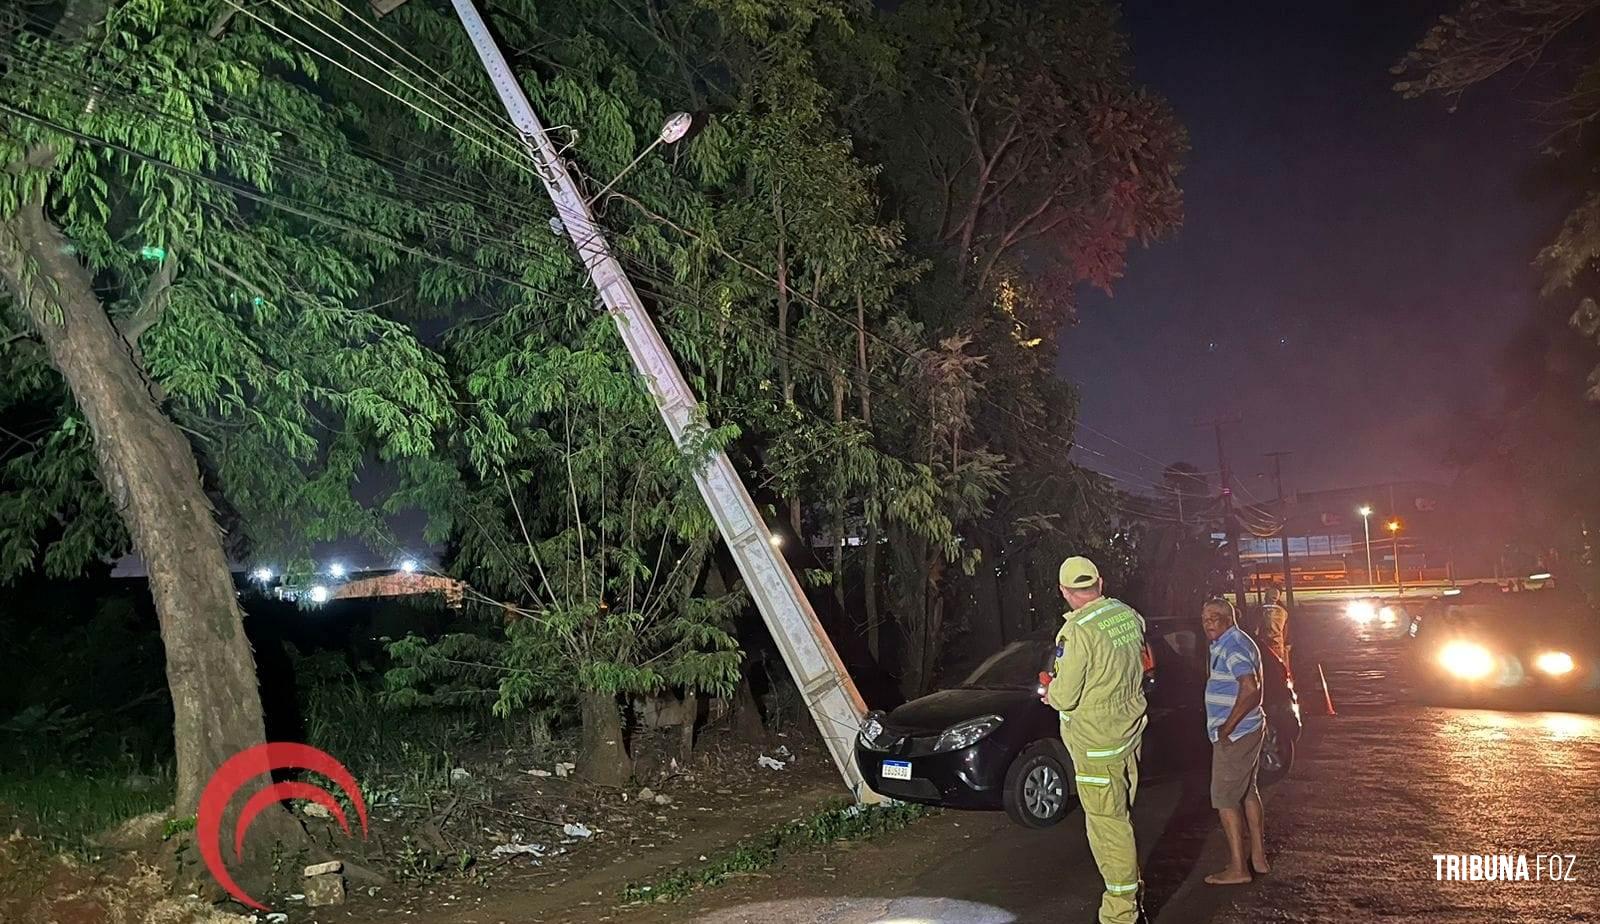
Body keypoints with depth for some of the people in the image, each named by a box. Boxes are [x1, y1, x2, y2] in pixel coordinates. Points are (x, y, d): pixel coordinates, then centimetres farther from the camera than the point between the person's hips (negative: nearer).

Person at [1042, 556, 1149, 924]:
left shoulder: (1078, 631, -24)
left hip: (1097, 743, -8)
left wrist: (1051, 689, 1)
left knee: (1107, 825, 0)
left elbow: (1064, 697, -22)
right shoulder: (1128, 615, 1)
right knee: (1119, 819, 23)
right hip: (1130, 730, 9)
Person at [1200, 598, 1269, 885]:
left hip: (1234, 734, -11)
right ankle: (1258, 856, 27)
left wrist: (1227, 727, -24)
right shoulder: (1233, 643, 13)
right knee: (1247, 793, 18)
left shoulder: (1233, 648, -20)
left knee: (1225, 799, -4)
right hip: (1249, 730, 11)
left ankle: (1237, 869, 2)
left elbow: (1251, 690, -31)